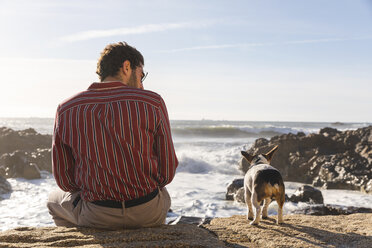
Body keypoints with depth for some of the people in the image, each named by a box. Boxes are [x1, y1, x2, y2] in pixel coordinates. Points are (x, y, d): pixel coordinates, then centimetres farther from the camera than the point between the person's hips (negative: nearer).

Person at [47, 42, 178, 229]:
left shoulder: (66, 110, -4)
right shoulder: (152, 103, -9)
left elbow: (64, 180, 0)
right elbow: (167, 173, -6)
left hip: (96, 217, 0)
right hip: (149, 215, 0)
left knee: (55, 200, 34)